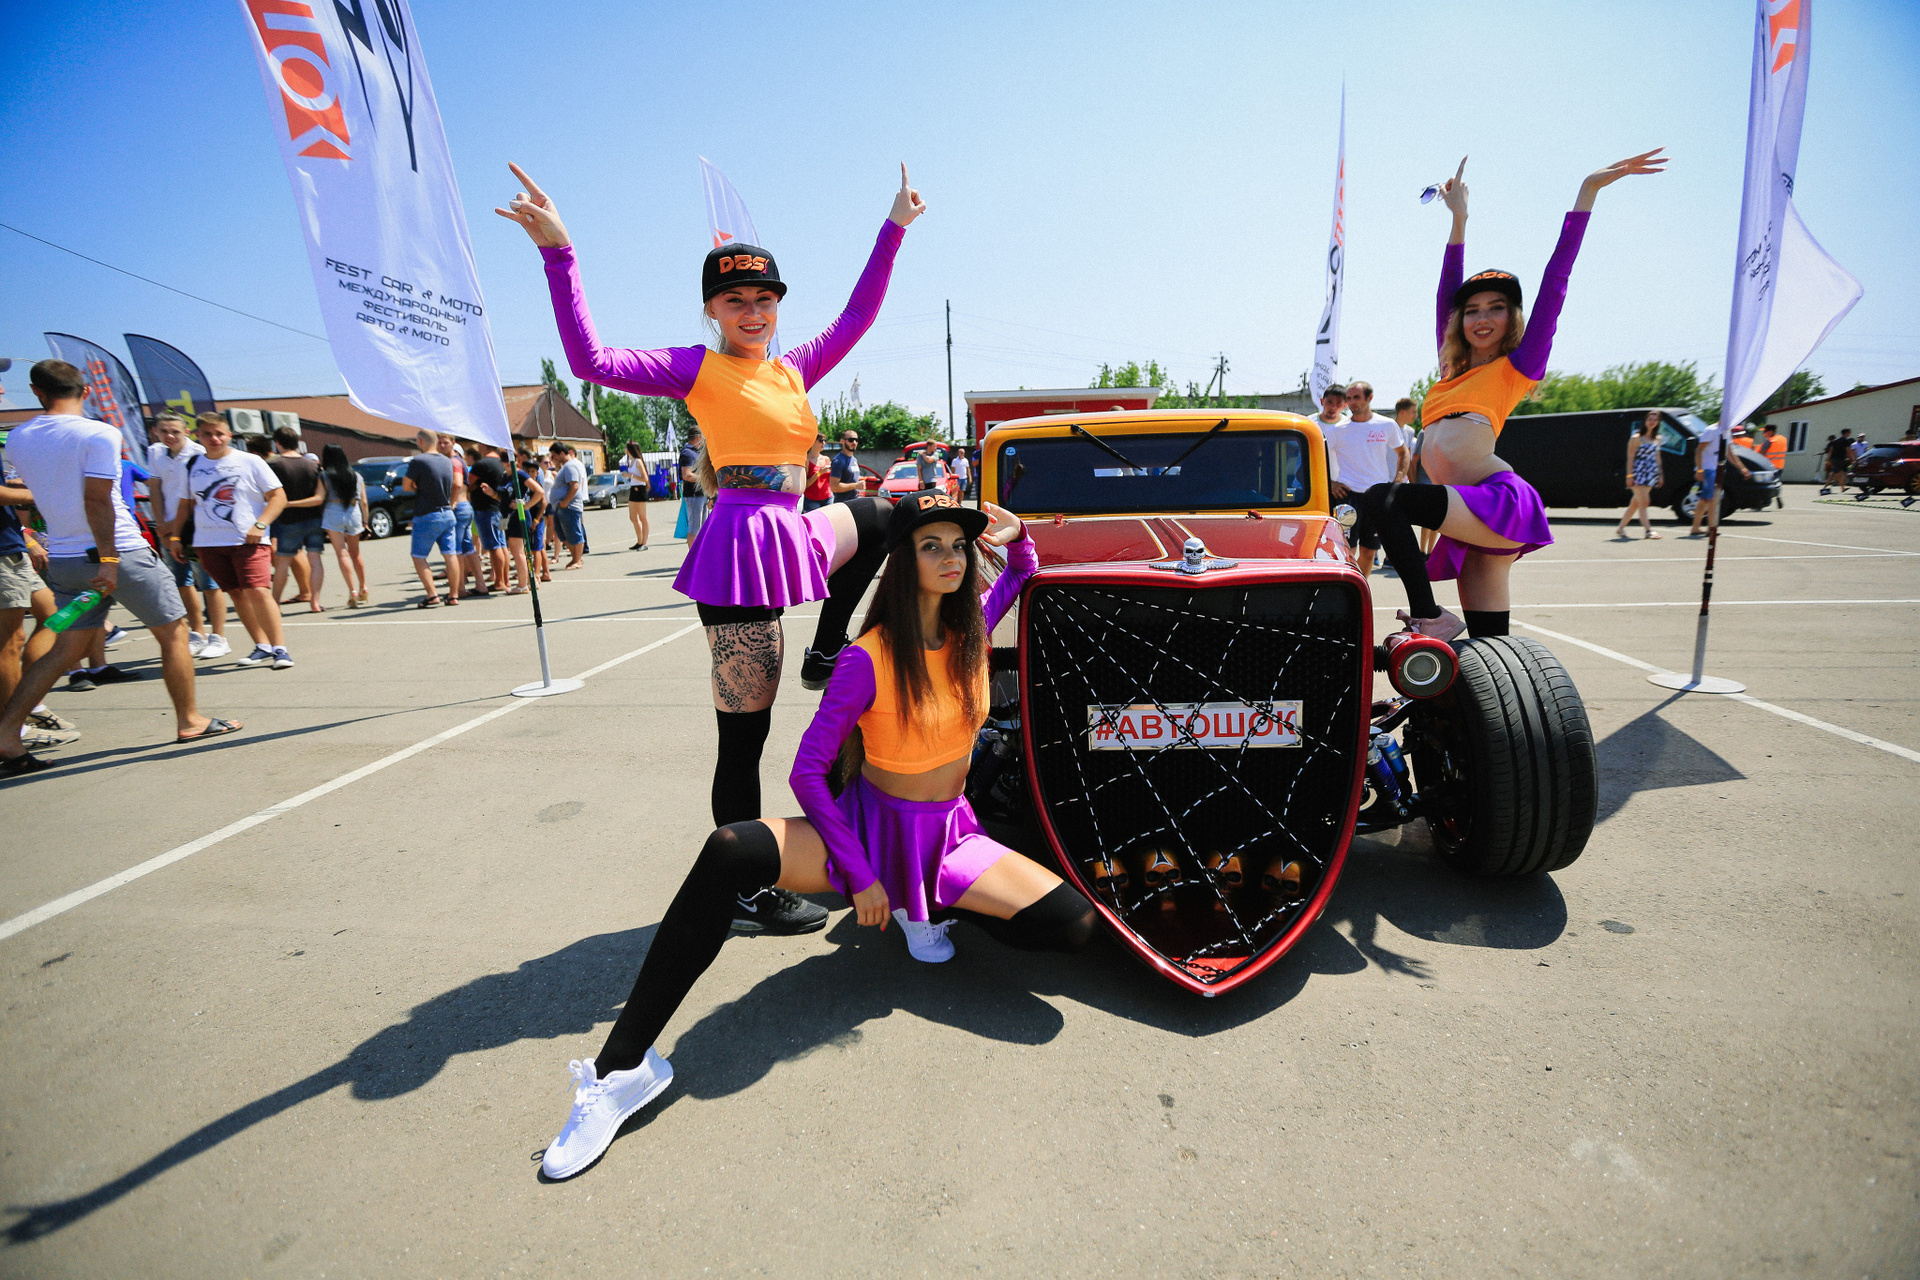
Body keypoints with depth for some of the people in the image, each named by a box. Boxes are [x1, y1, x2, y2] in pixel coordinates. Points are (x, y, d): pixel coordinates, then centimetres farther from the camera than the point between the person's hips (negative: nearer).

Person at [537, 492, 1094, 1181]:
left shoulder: (973, 626, -3)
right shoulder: (867, 660, -17)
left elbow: (1023, 573, 20)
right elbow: (808, 771, -13)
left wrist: (1014, 532, -3)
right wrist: (859, 873, -17)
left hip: (948, 835, 4)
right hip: (868, 827, -3)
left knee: (1075, 925, -19)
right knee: (728, 853, -32)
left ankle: (926, 906, 8)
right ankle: (621, 1066, -21)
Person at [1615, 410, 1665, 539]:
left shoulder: (1657, 439, 15)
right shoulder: (1636, 438, -5)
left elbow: (1657, 457, 20)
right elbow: (1630, 458, -8)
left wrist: (1661, 474, 16)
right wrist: (1629, 475, -14)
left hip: (1650, 475, 6)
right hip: (1638, 474, -6)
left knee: (1636, 503, 7)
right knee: (1643, 501, -12)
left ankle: (1620, 528, 15)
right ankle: (1647, 530, -13)